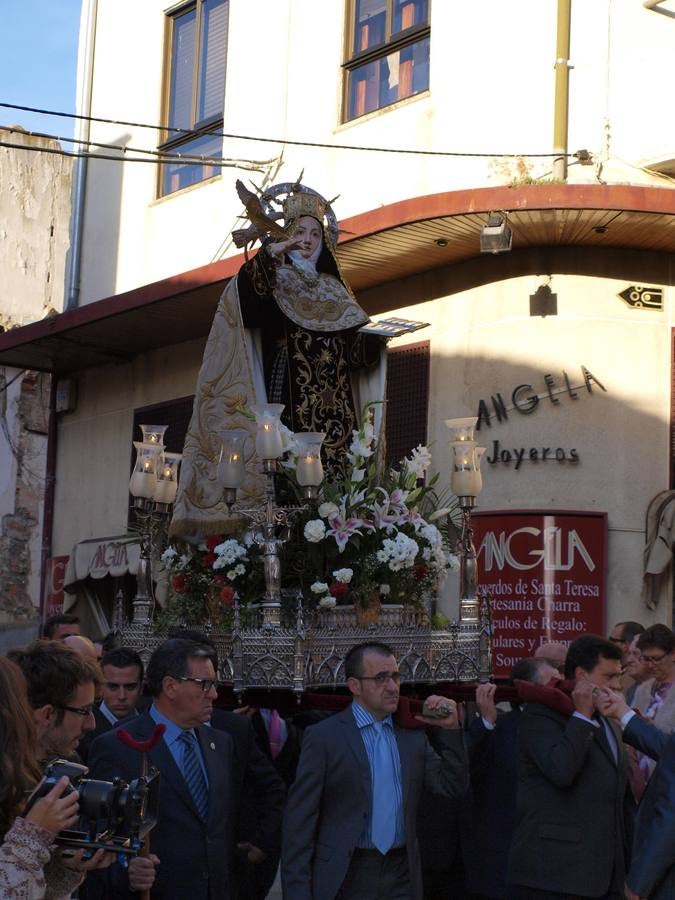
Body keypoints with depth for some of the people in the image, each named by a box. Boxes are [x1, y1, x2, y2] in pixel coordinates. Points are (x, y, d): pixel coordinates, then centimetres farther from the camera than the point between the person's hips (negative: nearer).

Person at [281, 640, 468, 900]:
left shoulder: (412, 736, 9)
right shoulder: (323, 737, -5)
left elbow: (453, 787, 6)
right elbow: (300, 819, -6)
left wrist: (450, 729, -5)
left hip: (402, 878, 4)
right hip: (344, 878, -4)